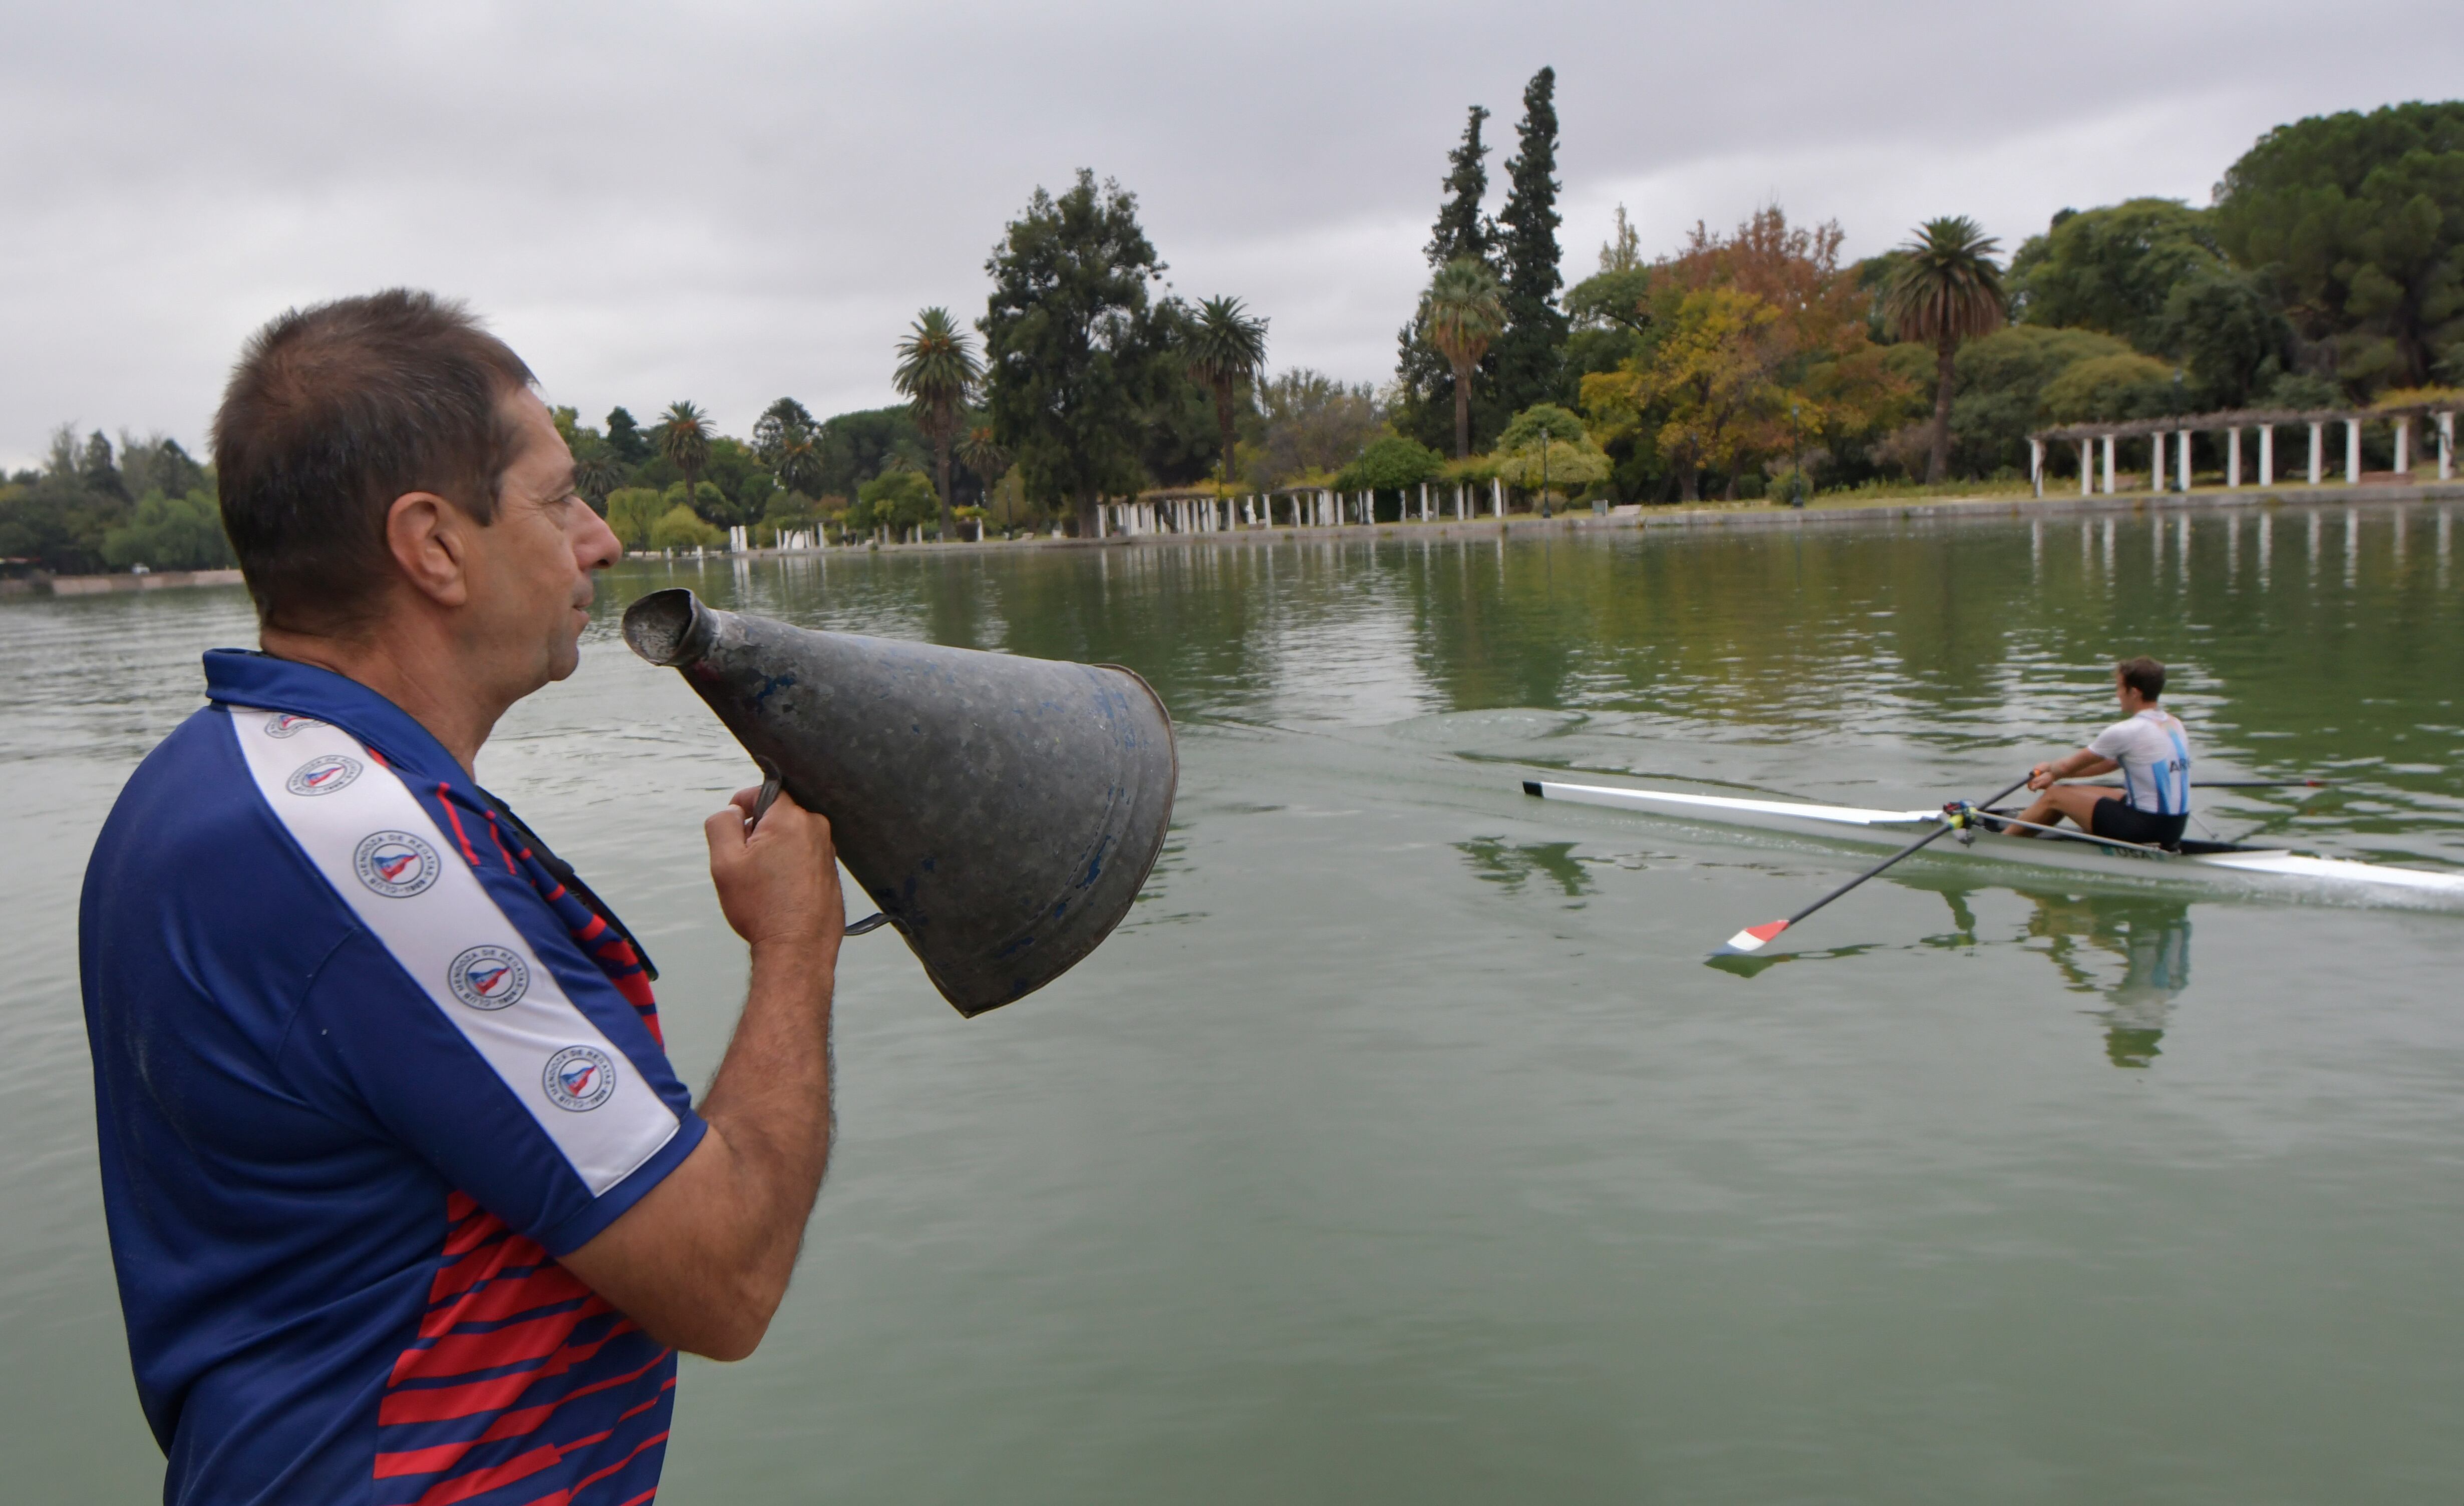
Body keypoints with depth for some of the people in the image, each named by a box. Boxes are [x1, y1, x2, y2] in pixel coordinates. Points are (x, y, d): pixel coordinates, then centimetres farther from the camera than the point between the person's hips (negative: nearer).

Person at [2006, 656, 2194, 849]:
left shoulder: (2125, 732, -17)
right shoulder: (2174, 724, 11)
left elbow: (2069, 766, -4)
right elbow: (2109, 764, 17)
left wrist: (2050, 769, 19)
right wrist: (2054, 774, 19)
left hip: (2146, 828, -9)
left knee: (2054, 796, 3)